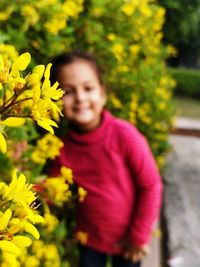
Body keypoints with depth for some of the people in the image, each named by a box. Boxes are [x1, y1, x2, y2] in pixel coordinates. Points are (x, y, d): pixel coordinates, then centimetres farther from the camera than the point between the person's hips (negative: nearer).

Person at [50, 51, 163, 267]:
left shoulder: (123, 134, -25)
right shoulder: (64, 145, -12)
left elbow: (151, 185, -17)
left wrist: (139, 235, -11)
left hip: (127, 239, -3)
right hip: (89, 237, 3)